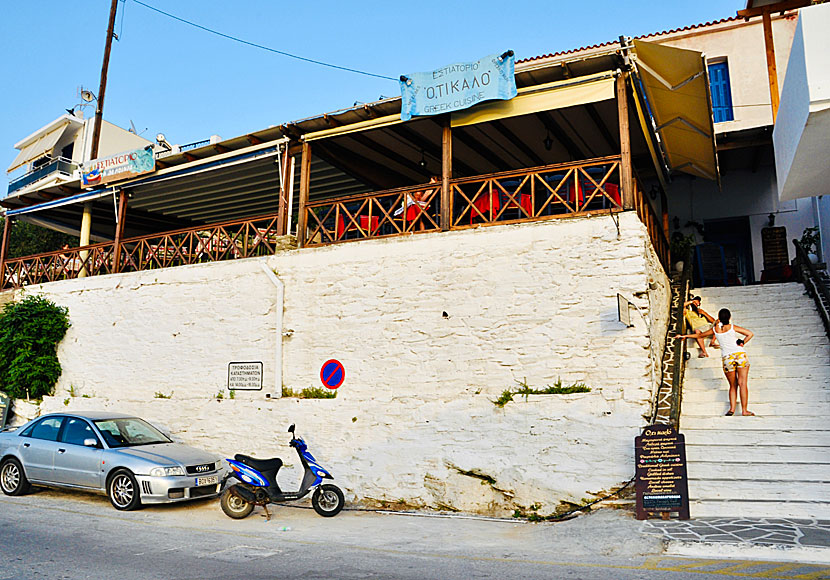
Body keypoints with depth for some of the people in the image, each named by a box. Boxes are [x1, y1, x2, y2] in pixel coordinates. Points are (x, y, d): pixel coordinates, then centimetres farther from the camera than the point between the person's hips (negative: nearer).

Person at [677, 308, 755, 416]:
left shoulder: (715, 329, 9)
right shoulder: (732, 327, 4)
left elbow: (699, 335, 23)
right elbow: (750, 334, -2)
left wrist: (684, 336, 36)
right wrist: (743, 343, 8)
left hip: (727, 358, 2)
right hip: (740, 354, -1)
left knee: (733, 385, 12)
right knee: (742, 383, -2)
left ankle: (732, 408, -1)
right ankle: (744, 410, -5)